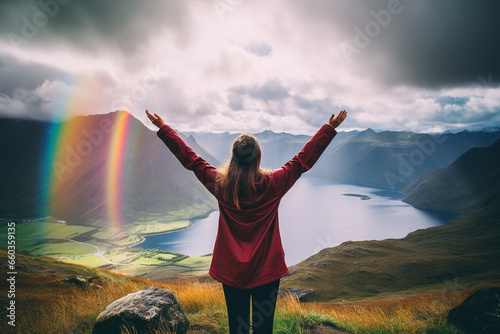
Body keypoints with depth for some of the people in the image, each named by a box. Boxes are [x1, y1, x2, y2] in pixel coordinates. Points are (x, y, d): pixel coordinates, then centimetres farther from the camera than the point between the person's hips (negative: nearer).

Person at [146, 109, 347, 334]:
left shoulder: (220, 185, -10)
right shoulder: (272, 184, -14)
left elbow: (189, 158, -1)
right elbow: (304, 159, -7)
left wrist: (162, 128, 9)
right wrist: (330, 128, 2)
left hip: (231, 270, 2)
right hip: (266, 270, -1)